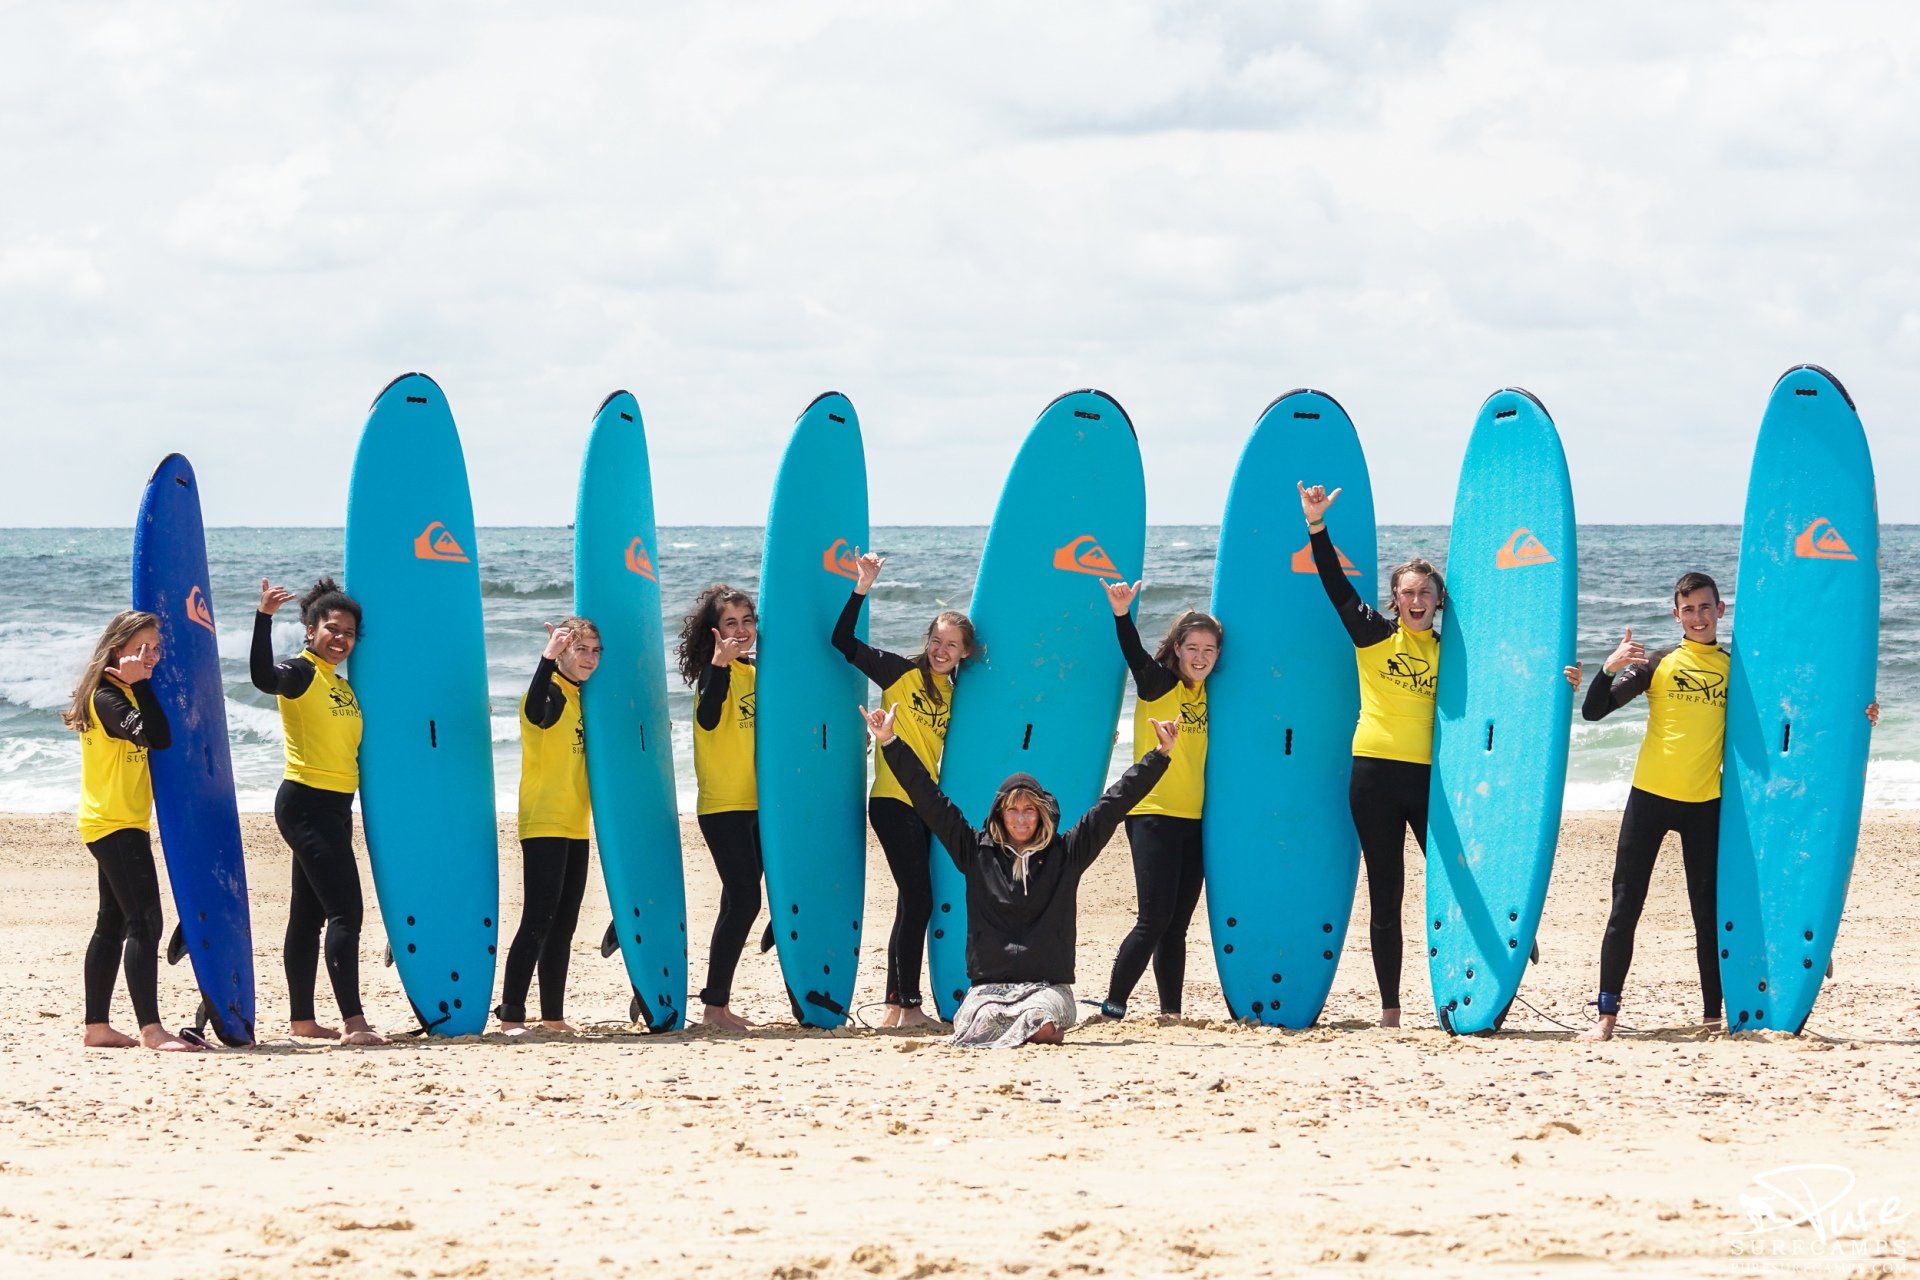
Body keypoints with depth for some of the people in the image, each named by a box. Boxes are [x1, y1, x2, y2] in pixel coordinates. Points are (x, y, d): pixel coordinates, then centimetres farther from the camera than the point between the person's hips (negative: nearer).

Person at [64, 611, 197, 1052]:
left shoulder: (122, 693, 14)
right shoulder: (105, 697, -16)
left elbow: (161, 736, 14)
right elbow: (156, 735, -28)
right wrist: (140, 684, -22)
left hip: (123, 825, 11)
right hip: (115, 825, -11)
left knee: (113, 926, 13)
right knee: (145, 923, -15)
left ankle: (97, 1027, 17)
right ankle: (150, 1028, -20)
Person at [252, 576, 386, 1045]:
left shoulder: (343, 684, 15)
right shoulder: (301, 673, -10)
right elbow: (263, 676, -31)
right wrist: (264, 616, -41)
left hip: (335, 808, 9)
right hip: (306, 804, -9)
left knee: (309, 914, 13)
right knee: (345, 912, -16)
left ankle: (303, 1020, 19)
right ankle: (353, 1021, -21)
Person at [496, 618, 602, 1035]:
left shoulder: (580, 697, 14)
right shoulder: (551, 693, -11)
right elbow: (535, 712, -36)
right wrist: (548, 656, -48)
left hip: (575, 827, 9)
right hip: (544, 824, -9)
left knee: (563, 923, 11)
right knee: (538, 921, -12)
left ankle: (553, 1015, 17)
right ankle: (510, 1015, -11)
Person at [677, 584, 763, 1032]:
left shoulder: (754, 671, 13)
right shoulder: (715, 672, -9)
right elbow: (707, 718, -28)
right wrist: (719, 664, -38)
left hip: (756, 804, 8)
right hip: (723, 805, -7)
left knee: (739, 903, 9)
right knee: (743, 901, -12)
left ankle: (718, 1003, 14)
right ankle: (714, 1006, -7)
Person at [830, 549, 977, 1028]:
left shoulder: (952, 690, 12)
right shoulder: (901, 673, -5)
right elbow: (843, 641, -13)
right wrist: (862, 588, -20)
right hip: (893, 801, -7)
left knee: (913, 904, 8)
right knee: (918, 899, -10)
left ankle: (897, 1006, 15)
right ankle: (908, 1005, -5)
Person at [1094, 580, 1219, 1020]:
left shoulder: (1206, 692, 10)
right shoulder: (1159, 684, -6)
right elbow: (1136, 657, -26)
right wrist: (1122, 616, -42)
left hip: (1192, 819, 6)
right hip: (1153, 815, -6)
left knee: (1176, 926, 7)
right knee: (1155, 919, -13)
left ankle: (1171, 1014, 10)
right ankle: (1112, 1007, -7)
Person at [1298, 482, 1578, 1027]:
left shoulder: (1447, 650, 8)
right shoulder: (1374, 635, 2)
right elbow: (1336, 585, -7)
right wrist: (1317, 526, -18)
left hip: (1429, 777, 2)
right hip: (1375, 776, -2)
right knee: (1385, 894, 3)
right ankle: (1389, 1010, 7)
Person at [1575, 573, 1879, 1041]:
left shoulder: (1736, 667, 7)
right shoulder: (1657, 663, 2)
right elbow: (1593, 712, -2)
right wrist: (1609, 668, -20)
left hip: (1706, 804, 2)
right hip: (1651, 796, -2)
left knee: (1709, 912, 4)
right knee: (1625, 907, -3)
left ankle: (1712, 1014, 10)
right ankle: (1607, 1014, 1)